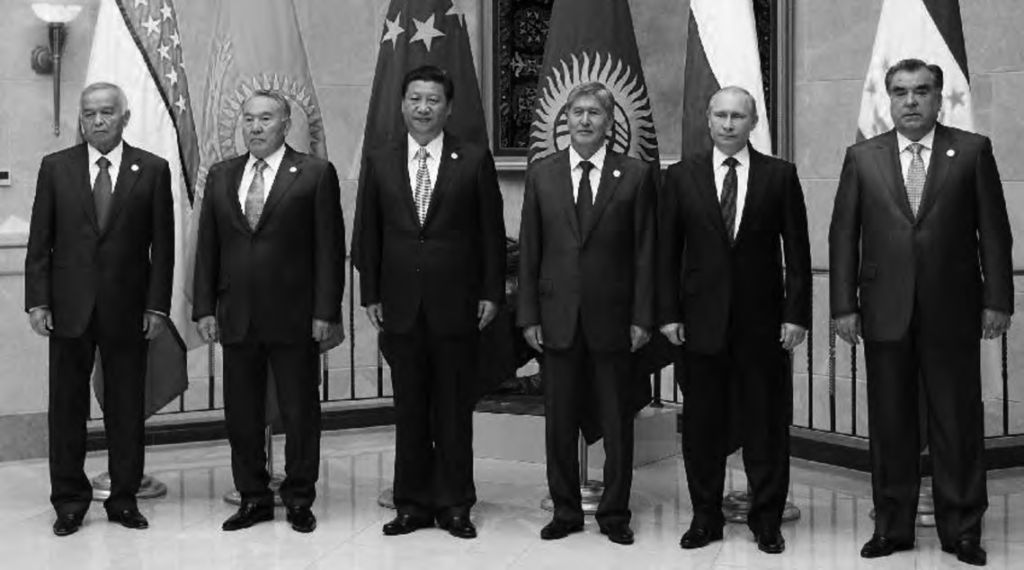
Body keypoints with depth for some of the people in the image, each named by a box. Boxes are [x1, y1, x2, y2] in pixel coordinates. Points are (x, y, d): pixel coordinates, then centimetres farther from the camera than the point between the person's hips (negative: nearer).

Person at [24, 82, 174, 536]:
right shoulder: (55, 167, 5)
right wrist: (37, 301, -3)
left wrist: (157, 306, -5)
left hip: (128, 309, -1)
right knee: (67, 406, 7)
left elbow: (162, 245, 1)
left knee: (127, 408, 7)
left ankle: (124, 499, 19)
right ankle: (69, 502, 19)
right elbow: (39, 242, 4)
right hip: (69, 308, 1)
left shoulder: (153, 170, 2)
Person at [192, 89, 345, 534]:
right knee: (241, 414, 10)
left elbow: (329, 248, -5)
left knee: (300, 412, 5)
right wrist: (204, 308, 3)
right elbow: (207, 247, 11)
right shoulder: (221, 176, 11)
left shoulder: (316, 174, -2)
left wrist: (326, 312, -10)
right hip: (236, 318, 4)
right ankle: (253, 497, 23)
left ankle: (299, 499, 19)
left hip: (294, 318, -4)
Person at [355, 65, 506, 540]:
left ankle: (454, 504, 17)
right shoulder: (379, 162, 7)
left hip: (456, 304, -2)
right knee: (409, 411, 9)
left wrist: (491, 293, -3)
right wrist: (370, 295, 3)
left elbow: (491, 232, 1)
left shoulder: (475, 161, 0)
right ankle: (412, 504, 19)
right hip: (401, 305, 2)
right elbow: (368, 234, 8)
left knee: (455, 410, 6)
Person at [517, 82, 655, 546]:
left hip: (612, 319, -1)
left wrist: (642, 317, -5)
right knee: (559, 424, 9)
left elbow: (645, 252, 0)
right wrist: (528, 315, 0)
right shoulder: (541, 173, 6)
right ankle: (565, 511, 23)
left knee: (617, 425, 7)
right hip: (557, 318, 2)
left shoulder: (636, 174, 1)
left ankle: (615, 514, 21)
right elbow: (529, 250, 6)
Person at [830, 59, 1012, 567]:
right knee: (890, 425, 7)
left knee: (957, 423, 5)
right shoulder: (862, 158, 7)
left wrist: (997, 299, -3)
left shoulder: (973, 151, 4)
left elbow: (994, 231, 3)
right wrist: (844, 305, -1)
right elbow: (843, 235, 5)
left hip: (952, 312, -1)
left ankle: (962, 529, 17)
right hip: (885, 312, 1)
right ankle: (892, 526, 18)